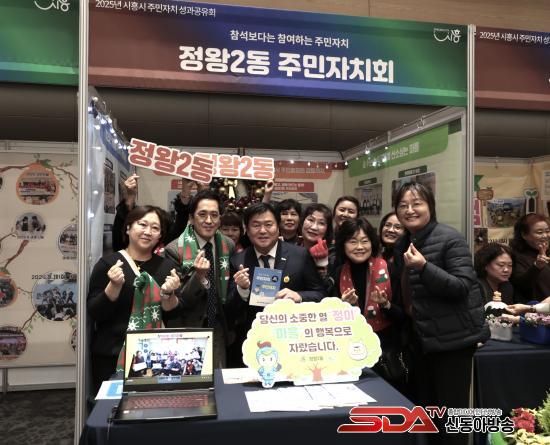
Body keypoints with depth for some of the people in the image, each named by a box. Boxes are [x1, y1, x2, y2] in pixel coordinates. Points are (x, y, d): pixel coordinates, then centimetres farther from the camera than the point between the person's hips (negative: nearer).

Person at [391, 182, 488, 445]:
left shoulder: (449, 238, -14)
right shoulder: (402, 245, 9)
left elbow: (463, 287, -23)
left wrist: (424, 267, -32)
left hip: (452, 337, -7)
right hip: (419, 338, 8)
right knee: (421, 407, 17)